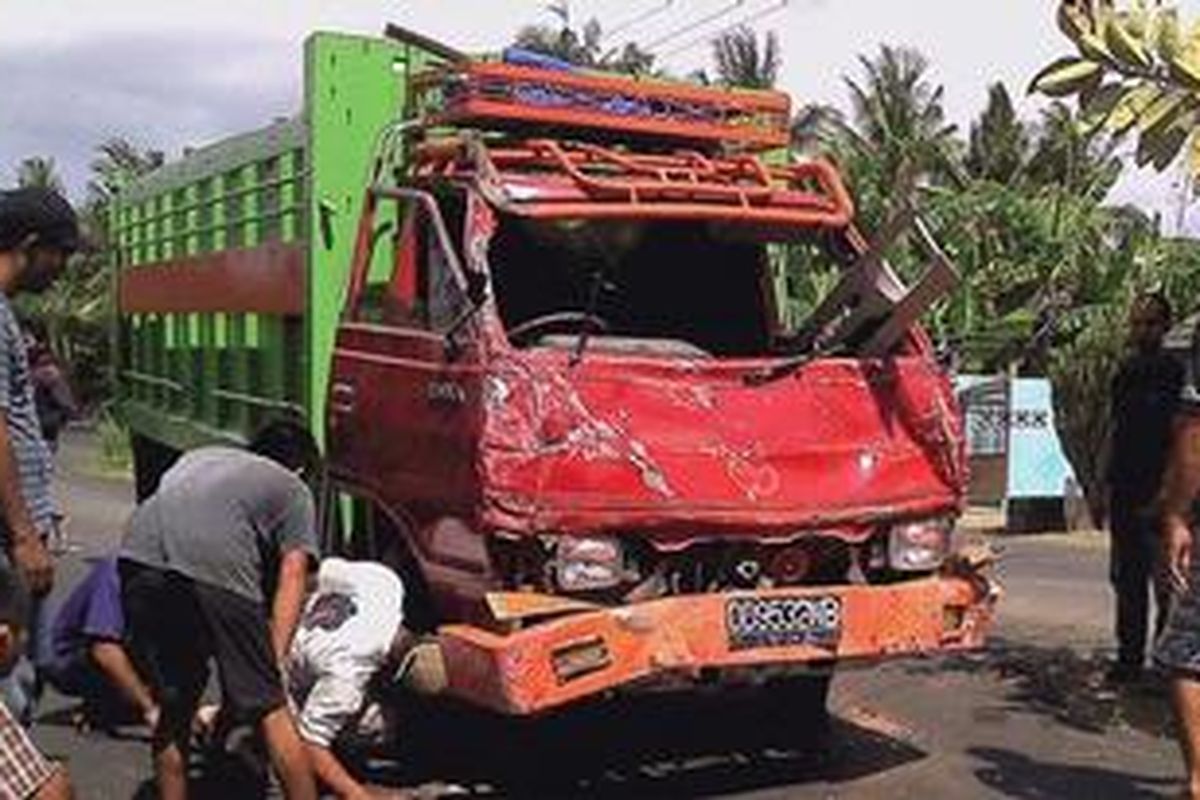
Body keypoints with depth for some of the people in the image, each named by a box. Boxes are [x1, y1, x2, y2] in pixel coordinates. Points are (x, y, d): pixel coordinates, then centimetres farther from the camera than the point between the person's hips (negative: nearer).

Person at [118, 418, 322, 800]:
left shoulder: (200, 456, 40)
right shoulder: (294, 489, 26)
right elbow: (292, 576, 13)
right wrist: (272, 663, 7)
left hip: (140, 550, 5)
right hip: (216, 565, -4)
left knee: (173, 708, 21)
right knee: (270, 709, 7)